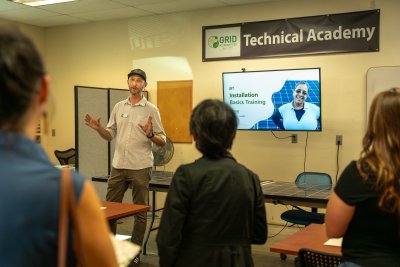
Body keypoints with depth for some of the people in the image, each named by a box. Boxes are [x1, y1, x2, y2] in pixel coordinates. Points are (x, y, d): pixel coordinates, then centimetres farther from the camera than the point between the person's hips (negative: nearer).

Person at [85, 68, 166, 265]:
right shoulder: (118, 107, 8)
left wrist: (150, 135, -25)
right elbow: (110, 135, 12)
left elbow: (162, 141, -6)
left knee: (140, 211, 6)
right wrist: (98, 128, -7)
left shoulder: (151, 109, -4)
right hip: (118, 166, 4)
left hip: (140, 168, -4)